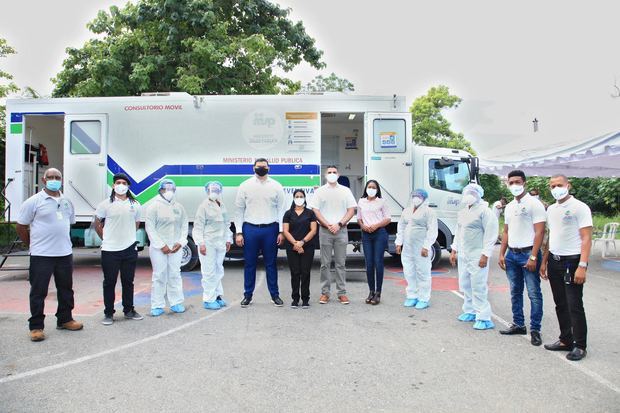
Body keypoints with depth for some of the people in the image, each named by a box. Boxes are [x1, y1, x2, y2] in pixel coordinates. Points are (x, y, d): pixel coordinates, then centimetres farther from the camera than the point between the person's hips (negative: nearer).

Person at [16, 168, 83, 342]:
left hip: (65, 254, 6)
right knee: (38, 292, 2)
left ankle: (65, 319, 29)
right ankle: (36, 327, 13)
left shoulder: (67, 202, 10)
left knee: (66, 289, 14)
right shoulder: (33, 202, -6)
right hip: (41, 256, -5)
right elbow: (20, 227, -2)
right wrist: (34, 245, 4)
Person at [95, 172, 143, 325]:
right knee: (109, 282, 5)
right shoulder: (106, 204, -2)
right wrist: (106, 239, 9)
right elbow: (97, 224, 7)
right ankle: (108, 313, 16)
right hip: (110, 250, -2)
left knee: (128, 281, 13)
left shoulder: (135, 205, 6)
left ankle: (129, 310, 25)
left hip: (130, 249, 3)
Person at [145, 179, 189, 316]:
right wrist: (161, 245, -11)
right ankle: (157, 306, 8)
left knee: (175, 275, 7)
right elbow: (150, 227, -7)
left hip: (175, 247, 4)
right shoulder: (154, 206, -3)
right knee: (159, 276, 0)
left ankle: (176, 303, 15)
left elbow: (185, 225, 10)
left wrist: (180, 242, -3)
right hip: (158, 248, -3)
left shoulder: (179, 207, 10)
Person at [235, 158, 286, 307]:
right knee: (249, 263, 7)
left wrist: (281, 231, -3)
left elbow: (281, 209, 4)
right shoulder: (245, 186, 5)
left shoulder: (276, 186, 5)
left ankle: (275, 295, 19)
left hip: (270, 229, 0)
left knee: (271, 263, 8)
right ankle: (248, 295, 21)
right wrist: (239, 232, -2)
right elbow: (239, 210, 4)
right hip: (250, 229, 0)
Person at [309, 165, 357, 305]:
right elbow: (316, 211, 1)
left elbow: (351, 210, 4)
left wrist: (339, 224, -9)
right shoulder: (320, 191, 7)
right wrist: (328, 225, -9)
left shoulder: (345, 191, 9)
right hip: (325, 230, 0)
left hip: (341, 230, 1)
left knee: (340, 263, 3)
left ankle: (342, 293, 9)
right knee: (325, 264, 3)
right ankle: (325, 292, 10)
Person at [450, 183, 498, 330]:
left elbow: (491, 234, -13)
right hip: (463, 255, 8)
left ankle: (484, 318, -1)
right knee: (465, 285, 13)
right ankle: (470, 311, 26)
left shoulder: (485, 211, -9)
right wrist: (454, 250, 18)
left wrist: (485, 255, -18)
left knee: (478, 286, -8)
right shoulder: (462, 212, 16)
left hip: (477, 256, -8)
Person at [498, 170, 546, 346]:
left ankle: (535, 329, 8)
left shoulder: (534, 204, -7)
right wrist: (502, 254, 12)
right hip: (512, 254, 7)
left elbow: (539, 232, -12)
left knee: (534, 294, -2)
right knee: (515, 292, 13)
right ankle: (518, 325, 24)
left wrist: (533, 257, -18)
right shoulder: (509, 207, 14)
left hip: (528, 253, -7)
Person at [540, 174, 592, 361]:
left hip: (572, 261, -7)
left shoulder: (580, 207, -9)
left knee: (574, 305, -2)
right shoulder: (551, 209, 12)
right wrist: (544, 262, 14)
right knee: (560, 304, 13)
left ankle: (580, 346, 11)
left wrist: (582, 266, -20)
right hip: (554, 261, 7)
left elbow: (586, 238, -13)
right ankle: (566, 340, 24)